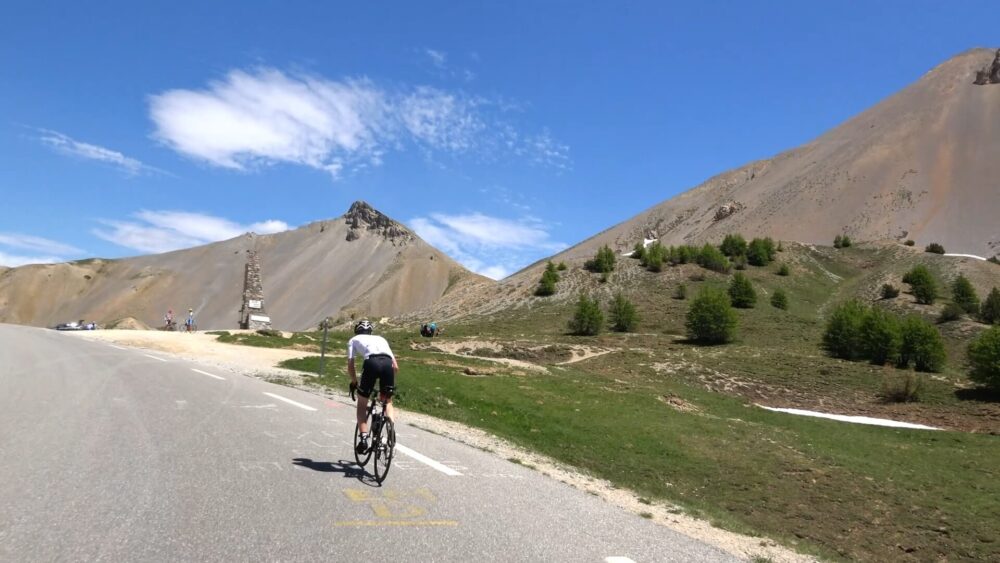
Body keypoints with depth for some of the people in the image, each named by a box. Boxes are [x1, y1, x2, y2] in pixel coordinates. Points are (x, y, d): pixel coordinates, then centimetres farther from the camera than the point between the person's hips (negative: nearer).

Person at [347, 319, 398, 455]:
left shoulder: (354, 340, 30)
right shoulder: (381, 339, 37)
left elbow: (350, 365, 17)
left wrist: (354, 382, 32)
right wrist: (392, 383, 41)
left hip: (371, 362, -3)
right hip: (387, 363, 3)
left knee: (362, 404, 16)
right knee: (388, 401, 24)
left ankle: (363, 438, 4)